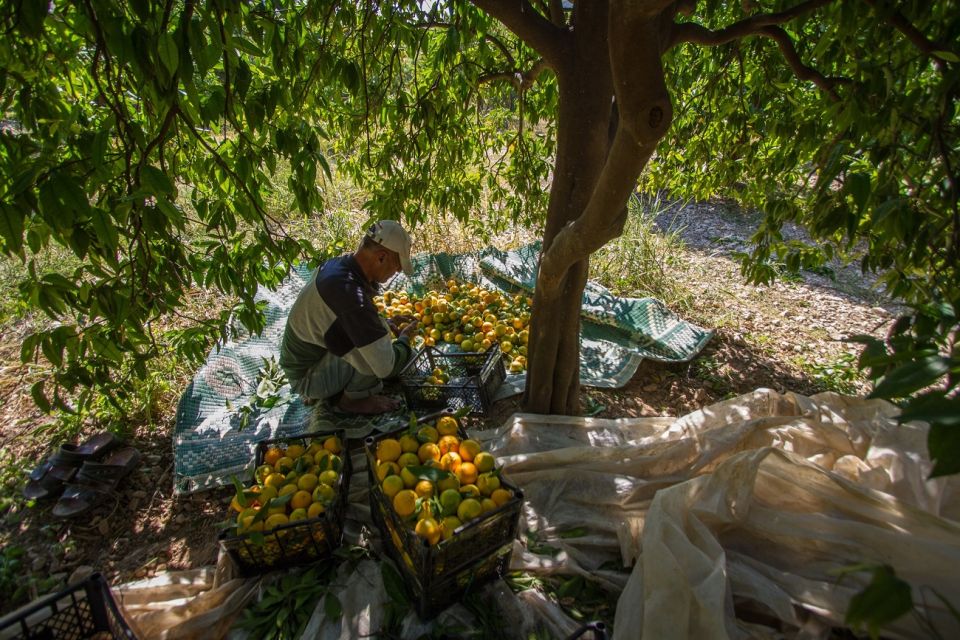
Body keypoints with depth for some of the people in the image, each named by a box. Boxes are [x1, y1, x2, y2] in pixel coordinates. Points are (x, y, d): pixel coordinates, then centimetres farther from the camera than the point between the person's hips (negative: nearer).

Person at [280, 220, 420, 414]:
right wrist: (404, 338, -11)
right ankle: (352, 398, -2)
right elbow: (386, 367, -32)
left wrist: (385, 322, 3)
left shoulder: (337, 264, -8)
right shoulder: (350, 294, -36)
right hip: (307, 377, -9)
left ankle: (332, 391, 15)